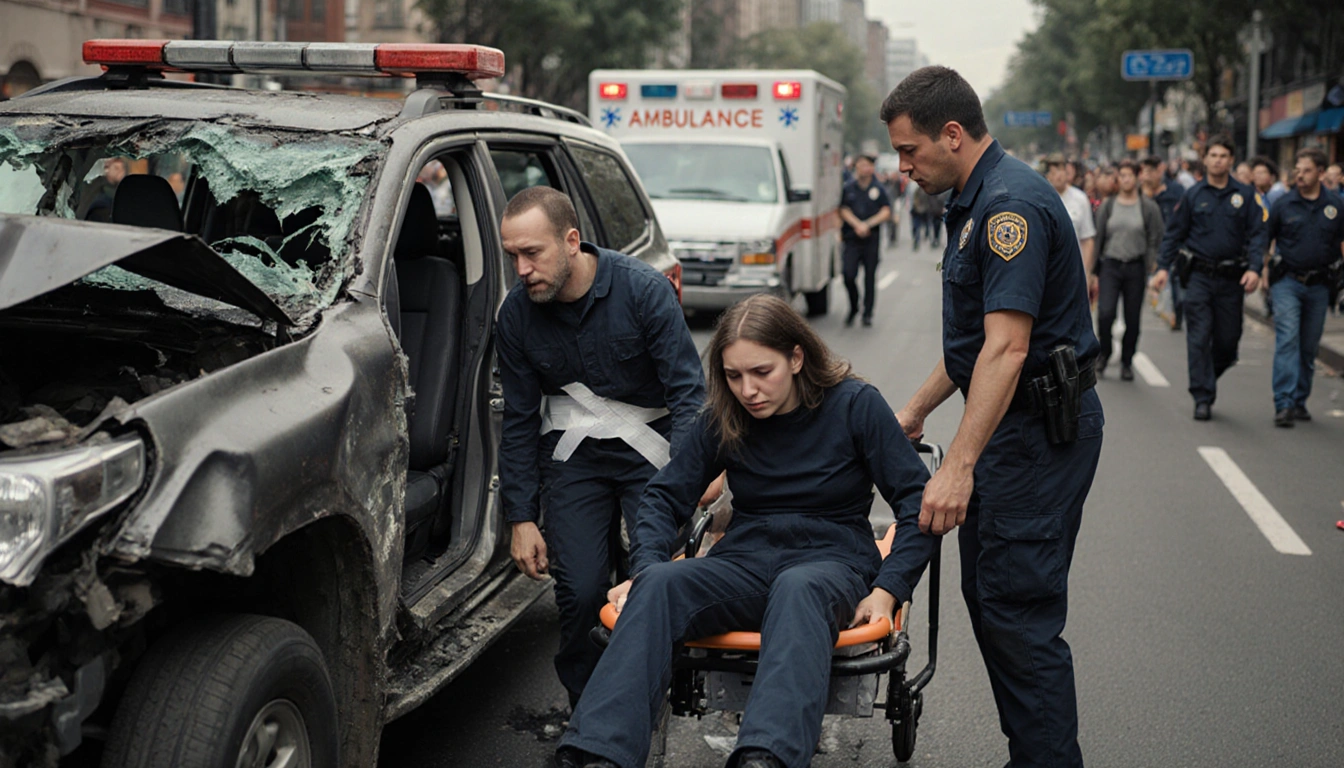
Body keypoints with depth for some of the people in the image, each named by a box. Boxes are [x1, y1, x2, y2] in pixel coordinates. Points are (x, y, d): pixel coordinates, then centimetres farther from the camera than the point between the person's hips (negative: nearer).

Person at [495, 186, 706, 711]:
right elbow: (519, 420, 3)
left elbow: (688, 391, -14)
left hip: (648, 444, -2)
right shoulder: (516, 312, -6)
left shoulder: (643, 289, -17)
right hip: (573, 451, 2)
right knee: (579, 590, -11)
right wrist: (521, 517, -1)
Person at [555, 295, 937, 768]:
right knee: (660, 585, -30)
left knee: (797, 589, -41)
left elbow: (919, 502, -2)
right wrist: (645, 567, -4)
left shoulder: (855, 405, -2)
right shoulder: (724, 418, 7)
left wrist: (887, 591, -13)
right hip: (746, 558, 3)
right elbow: (667, 495, 14)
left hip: (830, 557, -3)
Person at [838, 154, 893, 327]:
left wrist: (868, 225, -9)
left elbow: (886, 212, 2)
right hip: (852, 237, 0)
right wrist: (857, 225, -11)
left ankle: (868, 314, 12)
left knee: (870, 277, 2)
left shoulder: (878, 189, 6)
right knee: (848, 274, -10)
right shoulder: (849, 188, 7)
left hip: (872, 239, 0)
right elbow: (844, 210, 4)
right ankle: (853, 308, 12)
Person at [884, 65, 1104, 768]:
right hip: (1009, 421, 11)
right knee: (986, 593, 14)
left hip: (1042, 427, -11)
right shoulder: (976, 201, 14)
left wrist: (958, 467, -30)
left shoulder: (1012, 203, -19)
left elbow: (1007, 347, -27)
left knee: (1019, 609, -8)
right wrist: (916, 410, 25)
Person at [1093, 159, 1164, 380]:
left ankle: (1127, 362, 20)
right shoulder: (1107, 206, 6)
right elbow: (1098, 238, 7)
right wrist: (1094, 271, 3)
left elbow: (1155, 242, 2)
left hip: (1136, 268, 0)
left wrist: (1150, 271, -7)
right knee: (1105, 313, -13)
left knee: (1132, 319, 5)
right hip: (1110, 265, 0)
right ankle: (1104, 354, 10)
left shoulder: (1149, 208, 2)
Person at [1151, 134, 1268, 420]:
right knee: (1199, 338, -6)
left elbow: (1257, 234, 1)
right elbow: (1174, 233, 8)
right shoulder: (1193, 195, 5)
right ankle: (1203, 399, -2)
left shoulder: (1246, 195, 5)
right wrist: (1163, 267, -1)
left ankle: (1207, 379, 31)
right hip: (1200, 276, -1)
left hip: (1232, 278, 1)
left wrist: (1254, 268, -12)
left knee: (1228, 339, 6)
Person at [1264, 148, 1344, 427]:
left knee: (1309, 347, 9)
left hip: (1319, 285, 3)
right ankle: (1284, 404, -18)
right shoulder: (1283, 205, -1)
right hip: (1287, 281, -2)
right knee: (1287, 341, -14)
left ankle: (1300, 401, 21)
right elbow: (1264, 240, 7)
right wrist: (1264, 271, -1)